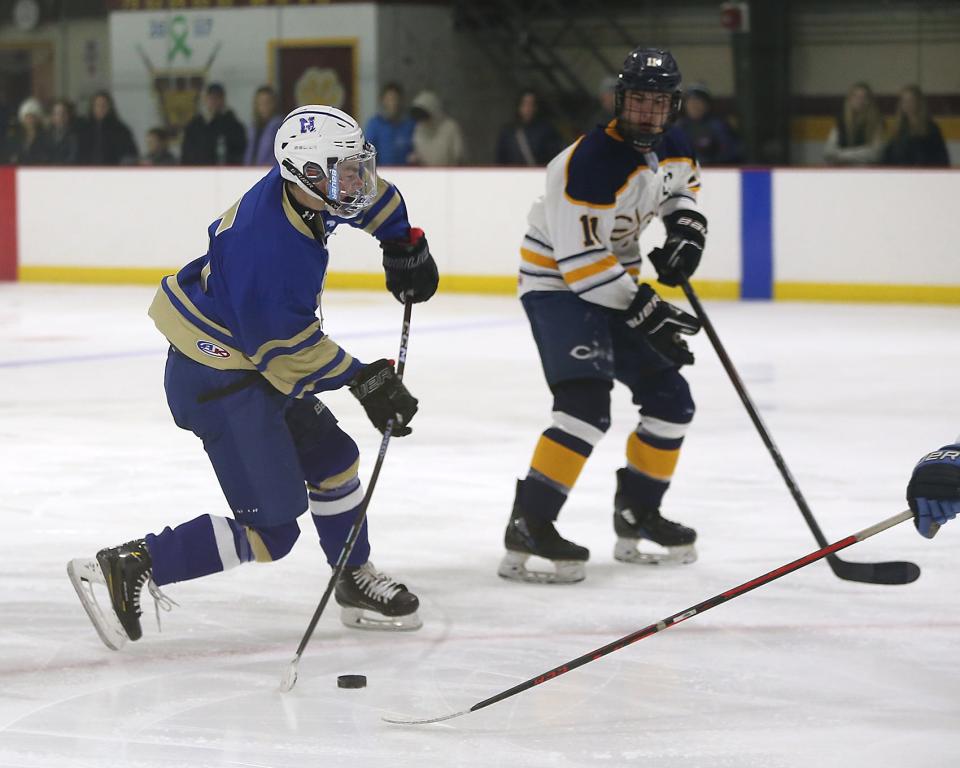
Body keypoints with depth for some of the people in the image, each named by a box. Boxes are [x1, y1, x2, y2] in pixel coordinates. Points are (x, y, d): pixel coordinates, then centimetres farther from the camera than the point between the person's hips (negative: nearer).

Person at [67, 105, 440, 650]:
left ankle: (357, 584, 39)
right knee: (271, 530, -9)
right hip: (219, 383, -10)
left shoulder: (303, 191, -6)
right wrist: (365, 380, -16)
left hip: (251, 361, 10)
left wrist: (405, 244, 12)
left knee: (333, 457, 22)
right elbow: (293, 352, -24)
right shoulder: (273, 251, -33)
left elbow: (371, 196, 18)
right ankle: (124, 568, -7)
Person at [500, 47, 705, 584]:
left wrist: (686, 231, 2)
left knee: (671, 400, 10)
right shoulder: (591, 163, -28)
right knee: (587, 405, -26)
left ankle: (637, 515, 25)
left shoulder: (671, 150, -2)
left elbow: (682, 185, 23)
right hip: (557, 284, -9)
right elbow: (581, 262, -29)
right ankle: (527, 528, -25)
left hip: (615, 281, 9)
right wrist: (644, 312, -27)